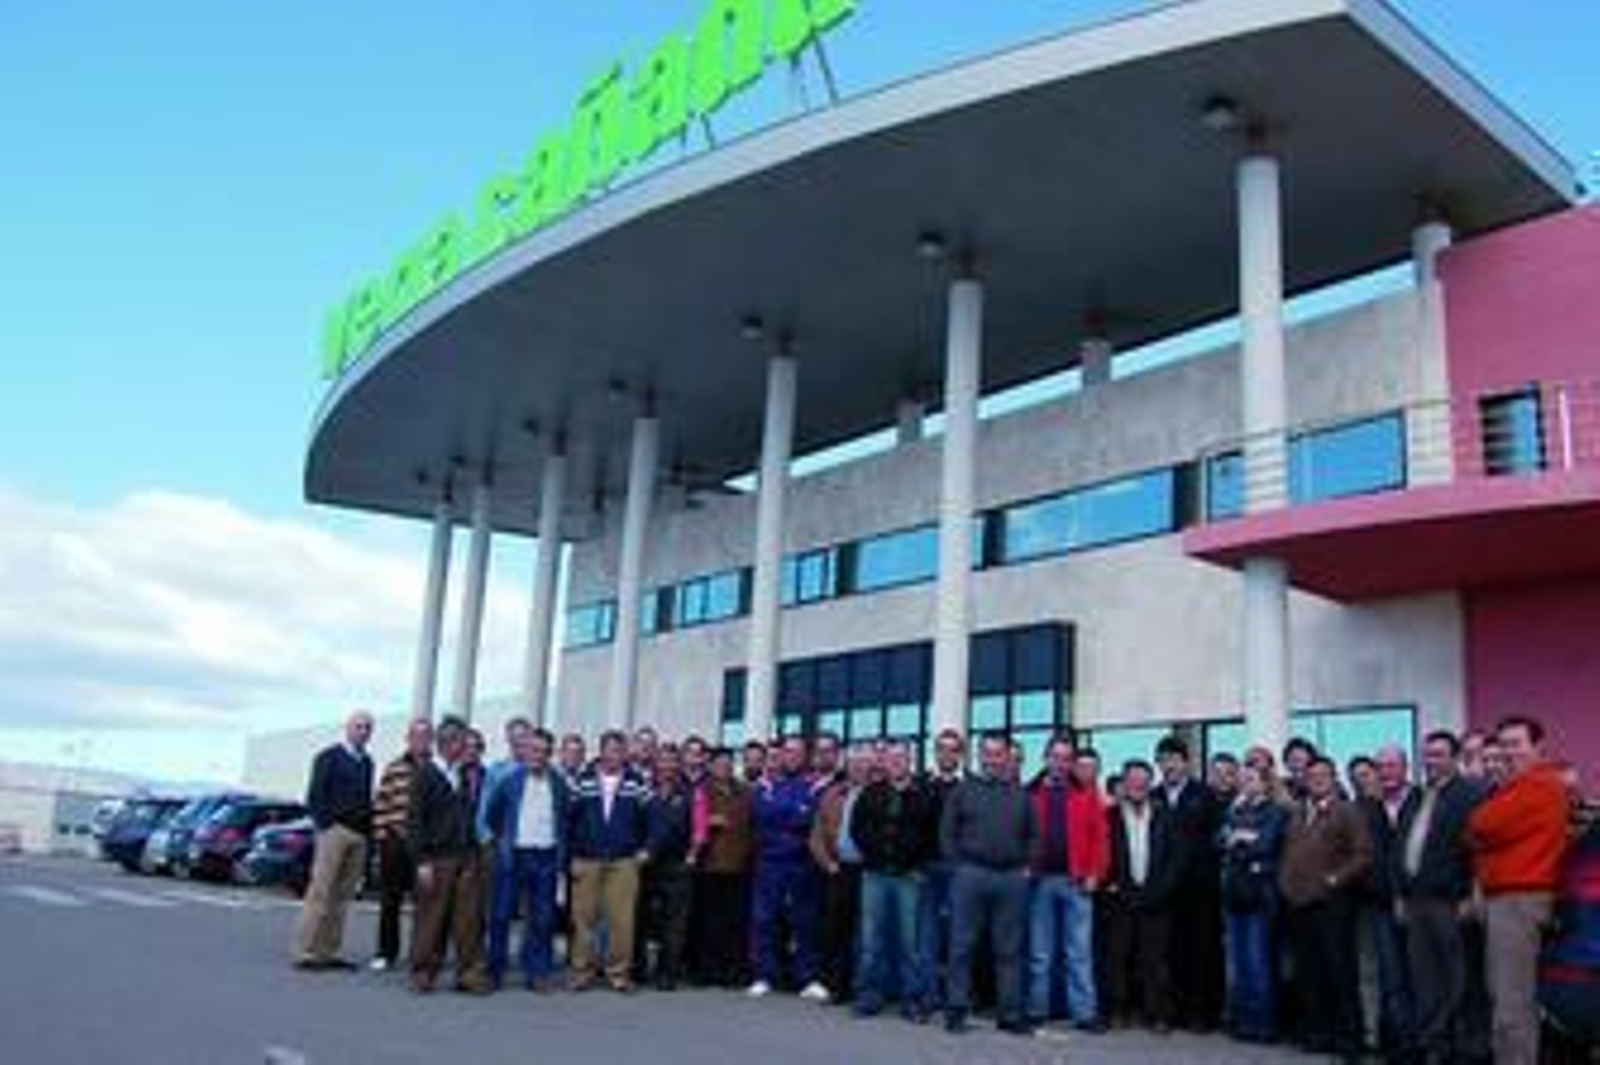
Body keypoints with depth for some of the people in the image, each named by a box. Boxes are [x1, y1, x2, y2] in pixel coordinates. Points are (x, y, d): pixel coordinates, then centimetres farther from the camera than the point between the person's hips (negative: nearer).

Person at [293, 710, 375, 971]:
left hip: (359, 834, 6)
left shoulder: (367, 762, 17)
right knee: (320, 893, -7)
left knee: (342, 896, 6)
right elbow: (314, 797, -4)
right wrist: (326, 826, -10)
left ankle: (329, 952, 9)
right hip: (335, 830, -6)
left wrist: (368, 828, 8)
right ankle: (305, 952, -3)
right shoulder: (329, 757, 0)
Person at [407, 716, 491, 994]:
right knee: (431, 918, 3)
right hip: (437, 857, -4)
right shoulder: (426, 773, -3)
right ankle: (423, 973, 15)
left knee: (470, 918, 2)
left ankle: (470, 973, 9)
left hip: (468, 857, 4)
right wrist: (422, 860, -11)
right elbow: (415, 820, -6)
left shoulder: (467, 776, 11)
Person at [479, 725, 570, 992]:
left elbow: (566, 818, 13)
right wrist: (497, 838, 7)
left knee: (542, 918, 5)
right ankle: (495, 969, 15)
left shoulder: (558, 783, 4)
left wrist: (561, 849, 7)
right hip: (513, 854, -2)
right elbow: (490, 813, 6)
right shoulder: (507, 778, -3)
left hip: (546, 857, 2)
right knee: (501, 913, 3)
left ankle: (537, 972, 14)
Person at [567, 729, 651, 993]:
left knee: (622, 919, -3)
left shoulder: (636, 783, 1)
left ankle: (619, 972, 9)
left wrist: (644, 848, 1)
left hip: (623, 862, 0)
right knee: (583, 917, 3)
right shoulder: (583, 781, 2)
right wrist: (571, 852, 0)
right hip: (586, 860, 1)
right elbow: (569, 818, 3)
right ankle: (582, 971, 14)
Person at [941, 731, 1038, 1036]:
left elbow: (1033, 835, 13)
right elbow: (947, 833, 4)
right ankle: (956, 1011, 8)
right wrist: (958, 865, -4)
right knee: (962, 946, 1)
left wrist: (1026, 866, 2)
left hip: (1012, 877, 2)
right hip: (971, 874, -2)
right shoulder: (963, 790, 6)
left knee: (1010, 950, 6)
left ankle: (1011, 1014, 12)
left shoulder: (1021, 794, 13)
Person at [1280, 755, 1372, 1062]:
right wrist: (1285, 881, 9)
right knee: (1308, 975, 9)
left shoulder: (1347, 813, -1)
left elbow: (1363, 855, -9)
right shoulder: (1297, 815, 19)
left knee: (1341, 973, -3)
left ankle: (1348, 1037, 4)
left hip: (1331, 903, -6)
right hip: (1298, 902, 6)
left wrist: (1335, 879, -14)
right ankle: (1316, 1033, 17)